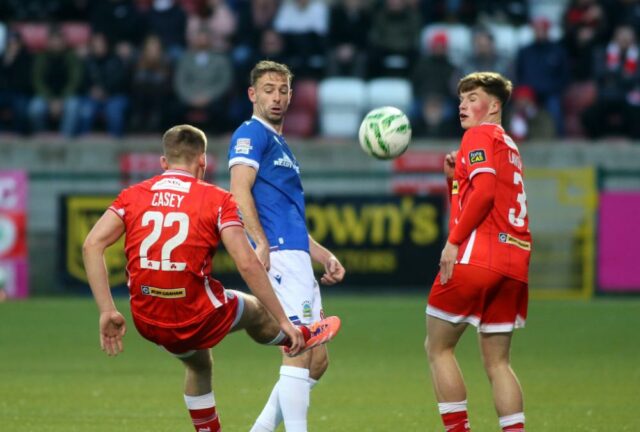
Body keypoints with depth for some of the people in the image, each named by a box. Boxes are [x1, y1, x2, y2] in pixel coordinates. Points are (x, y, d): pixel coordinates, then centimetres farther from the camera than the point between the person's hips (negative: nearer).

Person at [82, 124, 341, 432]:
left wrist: (107, 312, -7)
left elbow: (92, 245, -8)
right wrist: (283, 322, -5)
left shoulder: (132, 196, 4)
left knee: (198, 365, 36)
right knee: (255, 310, 30)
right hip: (198, 319, -4)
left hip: (147, 323, 4)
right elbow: (247, 263, -12)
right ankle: (301, 338, 59)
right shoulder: (217, 200, -5)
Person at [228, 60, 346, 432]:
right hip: (280, 255, -10)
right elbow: (240, 191, -16)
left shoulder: (281, 145, 27)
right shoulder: (252, 134, -2)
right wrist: (262, 245, -24)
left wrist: (324, 256, 26)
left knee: (317, 360, 9)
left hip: (298, 258, 10)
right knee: (300, 351, -14)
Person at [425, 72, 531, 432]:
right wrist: (455, 177, 10)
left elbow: (484, 191, -16)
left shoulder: (480, 135, 0)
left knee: (438, 347, 2)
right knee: (497, 361, 9)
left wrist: (454, 242, -14)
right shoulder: (510, 146, 26)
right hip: (514, 264, 8)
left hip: (477, 255, -8)